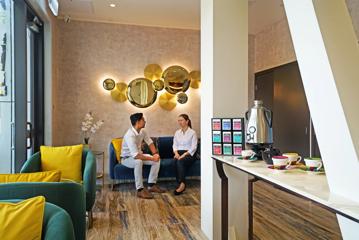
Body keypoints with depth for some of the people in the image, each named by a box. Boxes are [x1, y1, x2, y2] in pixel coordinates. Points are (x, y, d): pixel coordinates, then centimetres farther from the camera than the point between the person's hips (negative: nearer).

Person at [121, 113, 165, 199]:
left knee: (157, 160, -8)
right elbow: (136, 155, -39)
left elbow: (150, 142, 7)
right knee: (138, 161, -40)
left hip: (138, 154, 8)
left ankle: (151, 185, -1)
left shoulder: (142, 131, -5)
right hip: (127, 158, -8)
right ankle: (140, 190, -29)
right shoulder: (130, 135, -32)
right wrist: (152, 158, -32)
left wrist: (155, 153, -12)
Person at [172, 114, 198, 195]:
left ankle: (181, 184, -39)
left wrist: (184, 155, -19)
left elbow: (193, 147, -7)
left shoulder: (192, 132, 1)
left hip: (189, 154, -4)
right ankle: (181, 184, -34)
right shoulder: (177, 132, 18)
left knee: (180, 161, -35)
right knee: (176, 160, -32)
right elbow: (174, 145, 14)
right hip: (179, 153, 4)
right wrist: (176, 152, -8)